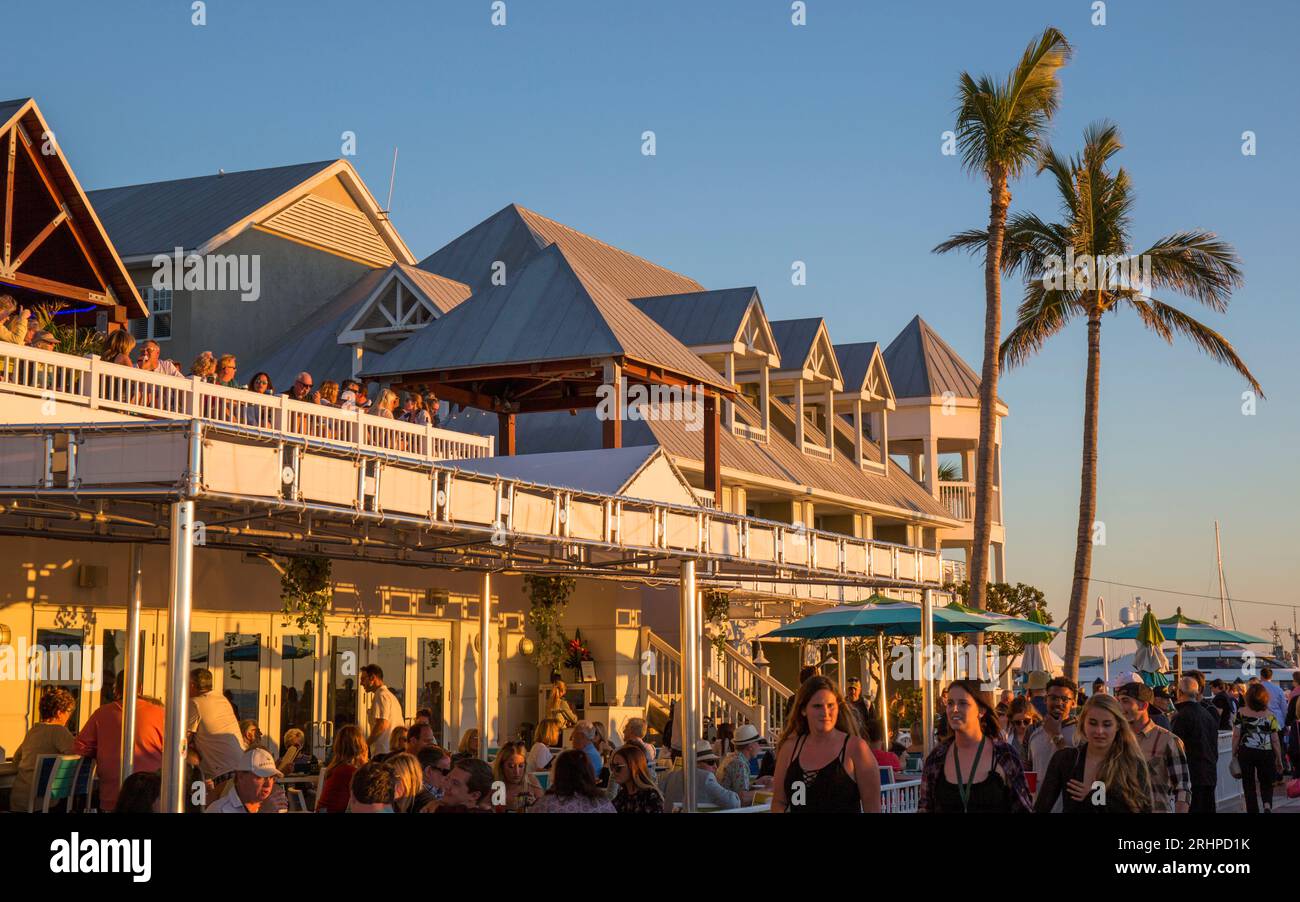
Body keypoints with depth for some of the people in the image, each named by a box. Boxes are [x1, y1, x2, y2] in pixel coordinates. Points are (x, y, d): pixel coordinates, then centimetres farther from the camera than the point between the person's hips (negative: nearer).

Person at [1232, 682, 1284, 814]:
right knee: (1266, 783, 13)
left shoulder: (1241, 712, -3)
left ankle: (1253, 810, 8)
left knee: (1249, 785, 9)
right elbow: (1275, 740, -1)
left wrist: (1234, 754, 4)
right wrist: (1279, 760, 8)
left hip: (1245, 752, -1)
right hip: (1266, 753, 1)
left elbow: (1236, 735, -5)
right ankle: (1267, 805, -13)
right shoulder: (1270, 715, -2)